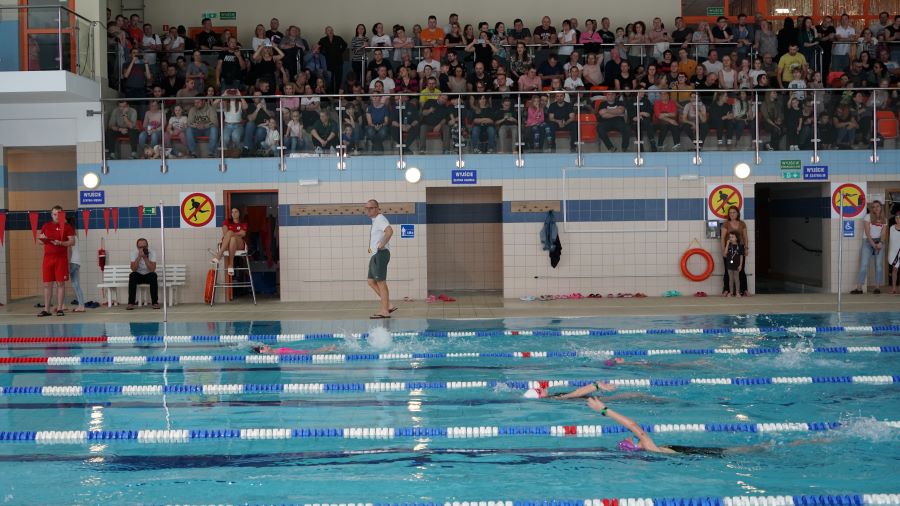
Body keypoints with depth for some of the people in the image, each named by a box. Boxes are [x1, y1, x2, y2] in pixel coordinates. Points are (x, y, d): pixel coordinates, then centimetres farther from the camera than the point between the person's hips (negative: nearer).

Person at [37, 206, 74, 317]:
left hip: (61, 258, -3)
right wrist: (42, 238, -7)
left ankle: (59, 309, 4)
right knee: (47, 284, 3)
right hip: (48, 257, 3)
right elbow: (40, 241, 16)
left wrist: (61, 243, -20)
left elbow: (72, 241, -5)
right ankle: (46, 309, 6)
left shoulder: (67, 227, 2)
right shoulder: (46, 226, 11)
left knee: (60, 283, -1)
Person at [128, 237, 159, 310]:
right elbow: (133, 269, -25)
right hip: (138, 275, 1)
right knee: (132, 275, -31)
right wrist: (139, 256, -32)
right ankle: (131, 303, -29)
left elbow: (152, 270, -26)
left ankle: (155, 302, -27)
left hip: (149, 275, -1)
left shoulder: (152, 253, -15)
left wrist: (145, 257, -32)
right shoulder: (134, 253, -13)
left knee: (153, 275, -33)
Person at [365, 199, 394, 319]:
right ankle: (388, 306, 11)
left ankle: (385, 311, -5)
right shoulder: (375, 220, 18)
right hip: (375, 255, 11)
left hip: (380, 254, -11)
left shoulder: (380, 219, -13)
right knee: (371, 282, 11)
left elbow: (389, 231, -34)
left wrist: (383, 244, -26)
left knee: (381, 282, -8)